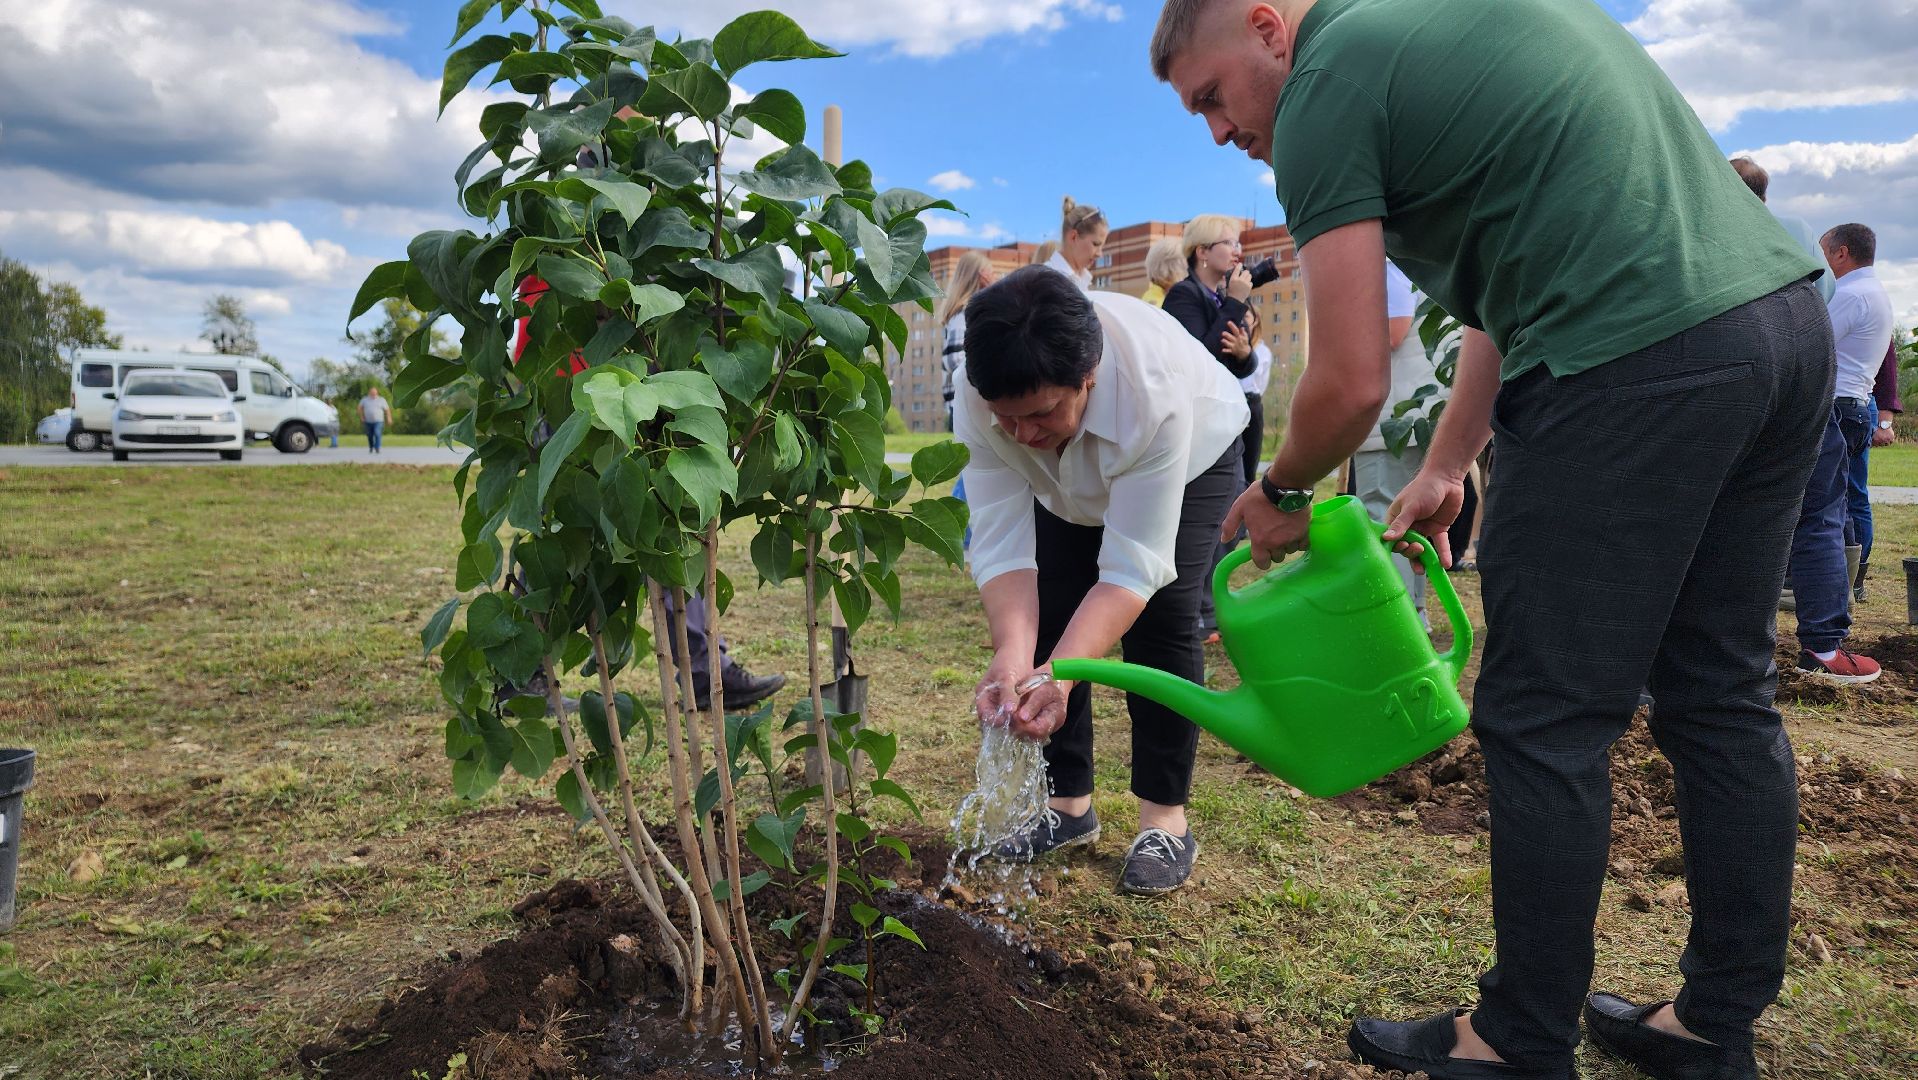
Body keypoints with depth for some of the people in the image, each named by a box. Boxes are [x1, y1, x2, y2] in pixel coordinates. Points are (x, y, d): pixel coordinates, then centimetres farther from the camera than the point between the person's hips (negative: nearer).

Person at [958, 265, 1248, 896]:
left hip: (1193, 455, -3)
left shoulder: (1156, 392, -45)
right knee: (1046, 618, -6)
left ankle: (1165, 819, -5)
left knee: (1160, 615, -19)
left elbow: (1133, 568, -43)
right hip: (1069, 487, 4)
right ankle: (1069, 804, 10)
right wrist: (1013, 655, -51)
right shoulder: (980, 396, -35)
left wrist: (1059, 673, -56)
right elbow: (1001, 542, -34)